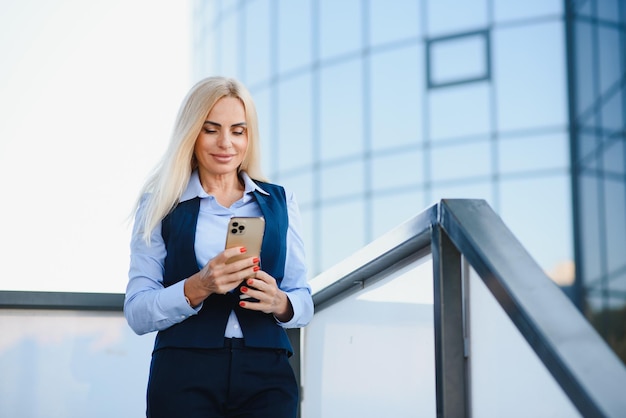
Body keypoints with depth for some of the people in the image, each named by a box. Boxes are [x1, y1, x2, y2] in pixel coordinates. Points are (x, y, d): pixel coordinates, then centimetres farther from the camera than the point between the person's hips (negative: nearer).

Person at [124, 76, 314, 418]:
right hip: (184, 377, -2)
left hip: (267, 376, 2)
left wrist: (279, 303, -13)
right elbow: (137, 313, -3)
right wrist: (197, 288, -19)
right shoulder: (161, 205, 5)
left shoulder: (279, 202, 10)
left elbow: (304, 303, 9)